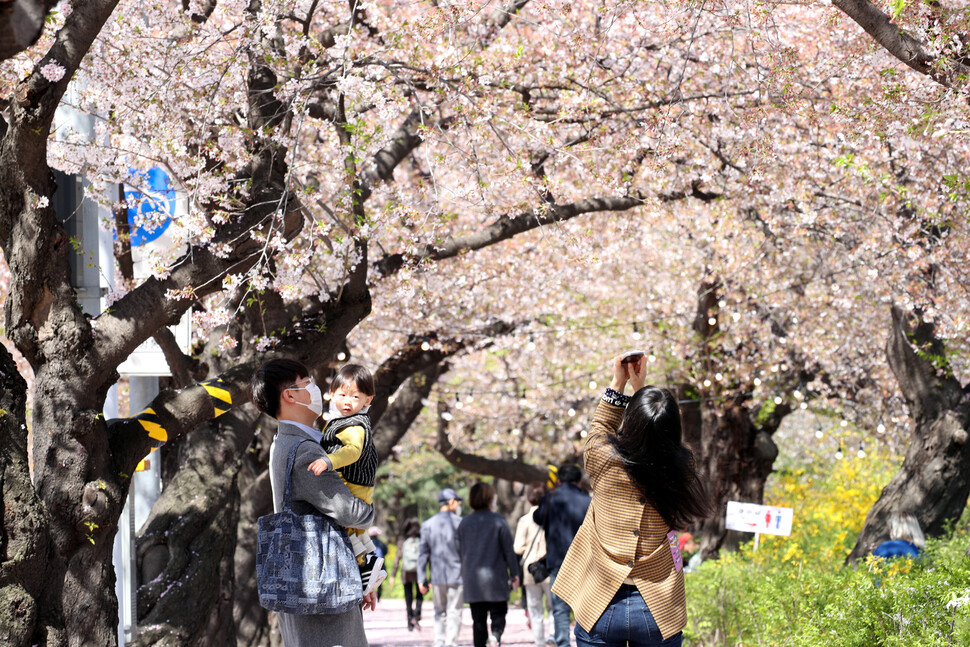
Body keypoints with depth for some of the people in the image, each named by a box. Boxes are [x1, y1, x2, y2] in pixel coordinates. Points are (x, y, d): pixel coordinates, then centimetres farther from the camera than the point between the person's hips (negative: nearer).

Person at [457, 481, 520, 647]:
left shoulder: (464, 523, 6)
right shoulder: (498, 521, -6)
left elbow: (460, 552, 12)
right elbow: (508, 550, -4)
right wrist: (514, 574, 6)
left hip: (472, 580, 3)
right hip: (495, 579, -3)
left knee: (478, 620, 9)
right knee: (498, 615, 2)